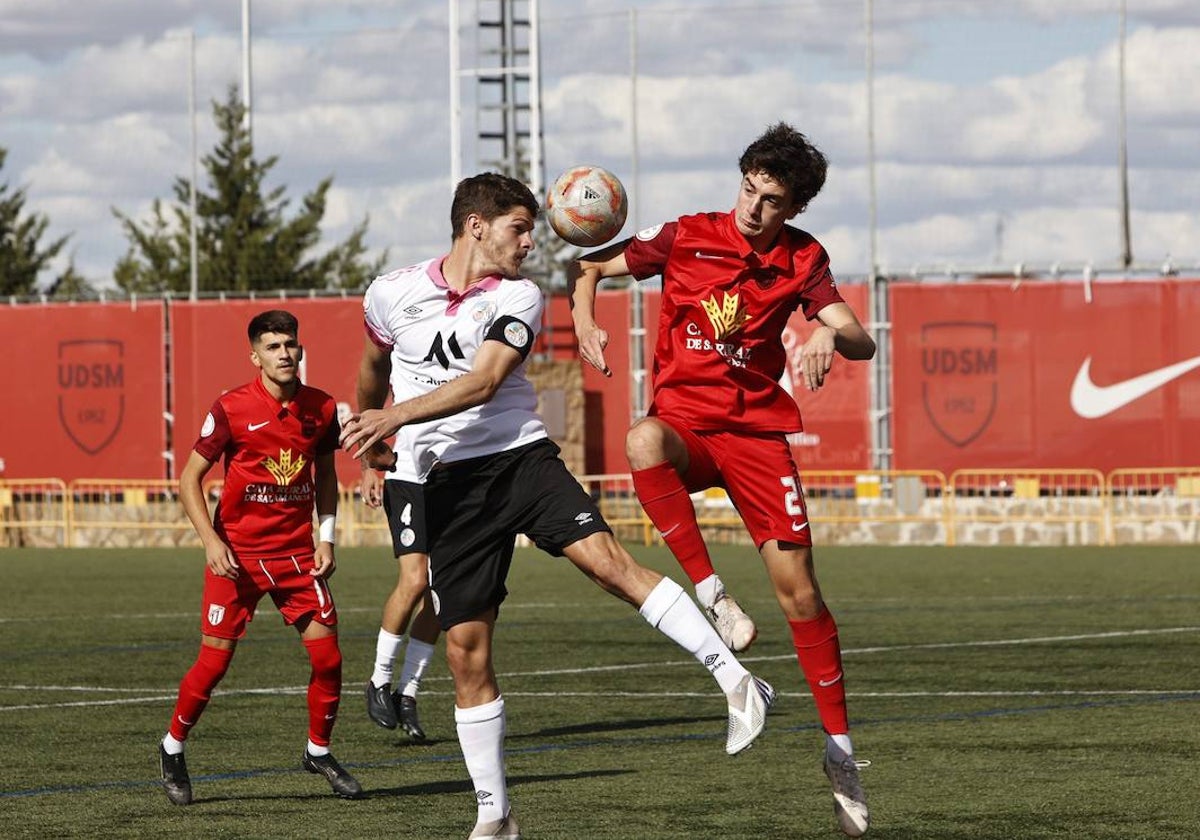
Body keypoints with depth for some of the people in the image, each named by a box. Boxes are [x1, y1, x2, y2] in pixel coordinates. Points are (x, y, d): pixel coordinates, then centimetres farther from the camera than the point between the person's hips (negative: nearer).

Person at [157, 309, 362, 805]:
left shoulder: (321, 408, 1)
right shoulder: (231, 409, -10)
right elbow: (189, 479, -3)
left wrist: (326, 537, 6)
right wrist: (210, 541, -13)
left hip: (296, 552, 3)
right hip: (237, 554, -3)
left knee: (327, 655, -3)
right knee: (215, 659, -4)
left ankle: (319, 753, 18)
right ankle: (172, 750, 18)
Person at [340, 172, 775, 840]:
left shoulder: (519, 298, -1)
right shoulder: (391, 296, 4)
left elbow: (483, 382, -16)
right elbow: (379, 356, 28)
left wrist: (396, 416, -26)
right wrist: (371, 433, 39)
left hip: (523, 458, -1)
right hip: (449, 482, 1)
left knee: (606, 558, -25)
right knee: (466, 649, 0)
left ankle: (737, 682, -28)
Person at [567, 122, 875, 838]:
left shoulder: (802, 260, 2)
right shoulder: (685, 238, -2)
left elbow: (862, 342, -5)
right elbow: (589, 268, 7)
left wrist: (832, 334, -29)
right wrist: (586, 324, -14)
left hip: (758, 428, 1)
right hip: (685, 417, -1)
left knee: (796, 581, -6)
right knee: (644, 442, -40)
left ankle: (839, 746, 6)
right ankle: (712, 594, -31)